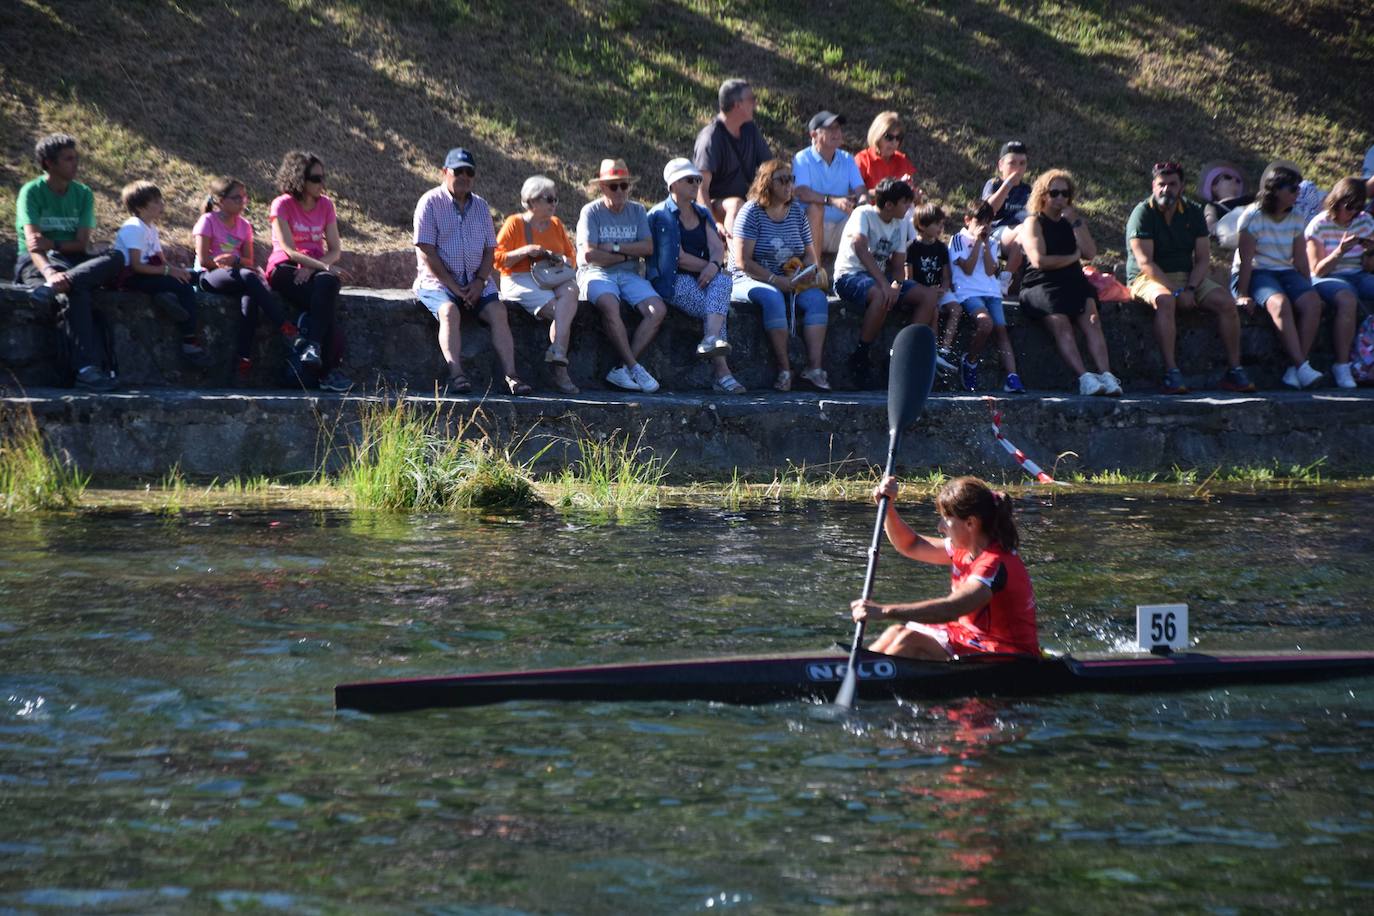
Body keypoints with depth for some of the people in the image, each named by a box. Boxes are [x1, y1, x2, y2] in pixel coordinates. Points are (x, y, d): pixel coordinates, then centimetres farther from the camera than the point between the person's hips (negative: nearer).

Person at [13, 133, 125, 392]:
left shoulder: (83, 194, 11)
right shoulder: (32, 192, -4)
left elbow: (82, 243, 2)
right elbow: (33, 241, -18)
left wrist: (52, 244, -19)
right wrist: (49, 271, -38)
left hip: (72, 260, 5)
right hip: (36, 263, -5)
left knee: (116, 258, -28)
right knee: (75, 293, -38)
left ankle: (53, 288, -47)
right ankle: (88, 368, -49)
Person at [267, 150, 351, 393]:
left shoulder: (325, 205, 10)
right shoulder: (282, 204, -4)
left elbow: (335, 250, 5)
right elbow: (289, 250, -13)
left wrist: (312, 268, -15)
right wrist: (324, 266, -25)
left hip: (317, 269, 4)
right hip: (285, 269, -4)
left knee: (327, 283, -35)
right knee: (327, 300, -33)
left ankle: (312, 344, -38)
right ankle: (329, 368, -37)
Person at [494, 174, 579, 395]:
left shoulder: (555, 224, 20)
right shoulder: (515, 223, 4)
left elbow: (571, 257, 22)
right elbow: (498, 259, -1)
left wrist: (562, 260, -2)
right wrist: (525, 251, -14)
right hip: (521, 280, -4)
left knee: (570, 291, -33)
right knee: (561, 311, -30)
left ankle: (556, 354, -42)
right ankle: (559, 368, -32)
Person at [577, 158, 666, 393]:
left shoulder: (637, 211, 13)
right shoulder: (592, 212, 0)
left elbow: (648, 248, 2)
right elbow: (589, 254, -11)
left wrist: (615, 247, -7)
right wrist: (626, 255, -4)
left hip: (629, 275, 4)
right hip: (597, 274, -4)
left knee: (658, 309, -23)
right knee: (610, 305, -38)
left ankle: (622, 369, -25)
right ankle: (634, 368, -31)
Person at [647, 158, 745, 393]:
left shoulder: (702, 214, 21)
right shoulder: (661, 216, 0)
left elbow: (717, 247, 5)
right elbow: (679, 258, -10)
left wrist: (714, 266, -17)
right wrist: (708, 266, -4)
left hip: (703, 278, 5)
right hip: (672, 281, -5)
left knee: (722, 280, -31)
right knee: (711, 307, -29)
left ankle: (711, 339, -50)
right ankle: (722, 372, -38)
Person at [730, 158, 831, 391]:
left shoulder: (798, 212, 12)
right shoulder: (751, 212, -7)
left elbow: (810, 253, 19)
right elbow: (743, 262, -14)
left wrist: (811, 271, -6)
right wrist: (777, 280, -20)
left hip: (790, 282, 5)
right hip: (751, 281, -5)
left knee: (817, 298, -23)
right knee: (772, 297, -37)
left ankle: (814, 367, -30)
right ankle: (784, 369, -36)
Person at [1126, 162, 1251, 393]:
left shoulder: (1193, 213, 9)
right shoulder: (1143, 213, -7)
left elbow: (1203, 259, 4)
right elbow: (1145, 263, -16)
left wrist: (1190, 288, -15)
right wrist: (1177, 292, -22)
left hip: (1188, 278, 5)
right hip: (1148, 279, -5)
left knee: (1226, 302, -17)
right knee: (1164, 300, -38)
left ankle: (1234, 370, -12)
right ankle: (1171, 373, -42)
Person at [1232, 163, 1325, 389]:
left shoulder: (1296, 220, 12)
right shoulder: (1252, 217, -6)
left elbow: (1300, 261, 12)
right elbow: (1245, 260, -11)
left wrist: (1308, 290, 4)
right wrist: (1242, 294, -17)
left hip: (1285, 272, 6)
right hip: (1255, 273, -6)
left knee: (1312, 302, -25)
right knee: (1280, 303, -36)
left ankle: (1295, 370, -28)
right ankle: (1302, 367, -40)